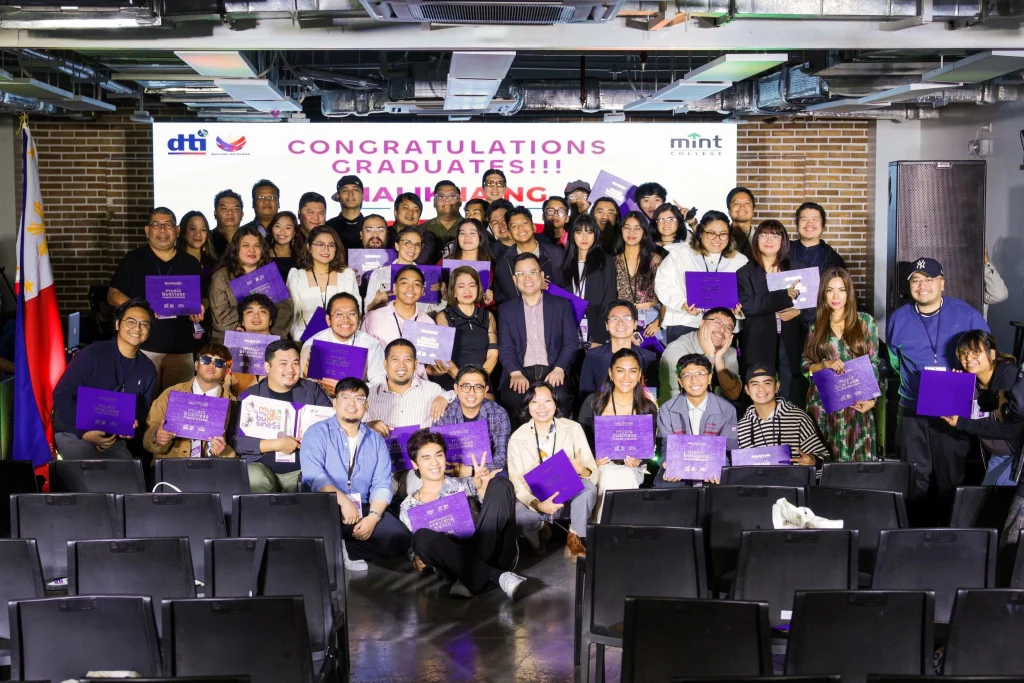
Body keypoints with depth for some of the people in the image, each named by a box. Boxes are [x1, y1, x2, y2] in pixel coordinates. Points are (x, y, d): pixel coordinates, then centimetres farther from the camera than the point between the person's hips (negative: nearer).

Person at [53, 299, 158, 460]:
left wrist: (133, 425, -11)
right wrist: (84, 432, -21)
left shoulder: (148, 369, 3)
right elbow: (62, 394, -14)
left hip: (114, 439, 5)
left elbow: (143, 410, 14)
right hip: (74, 433, -5)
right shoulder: (92, 354, -13)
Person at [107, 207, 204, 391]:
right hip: (143, 347, -2)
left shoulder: (191, 264, 12)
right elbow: (113, 295, 3)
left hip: (181, 349, 2)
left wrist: (200, 309, -6)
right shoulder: (133, 259, 6)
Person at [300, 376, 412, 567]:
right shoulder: (317, 433, 2)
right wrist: (343, 501, -26)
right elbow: (314, 475, -14)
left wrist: (373, 517, -14)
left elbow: (382, 485, 4)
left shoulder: (376, 441, 14)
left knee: (400, 539, -19)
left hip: (362, 507, 5)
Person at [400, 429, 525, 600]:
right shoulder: (409, 507, 20)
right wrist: (420, 560, -6)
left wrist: (482, 488, -10)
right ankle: (499, 576, -33)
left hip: (491, 551, 1)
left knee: (501, 485, -18)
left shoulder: (465, 485, 21)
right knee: (422, 536, -32)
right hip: (453, 561, -1)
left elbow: (495, 513, 7)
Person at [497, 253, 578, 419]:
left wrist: (559, 369, -11)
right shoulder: (506, 310, 16)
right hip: (520, 372, 0)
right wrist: (516, 373, -14)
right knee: (513, 397, -33)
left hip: (553, 370, 0)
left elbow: (571, 342, 7)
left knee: (560, 396, -33)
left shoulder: (561, 305, 15)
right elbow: (505, 347, 6)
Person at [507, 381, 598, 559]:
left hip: (569, 497, 1)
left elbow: (594, 475, -14)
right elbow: (517, 484, -13)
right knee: (513, 514, -33)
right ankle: (540, 528, 4)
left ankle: (575, 538, -7)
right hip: (535, 501, 0)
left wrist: (581, 470, -38)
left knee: (589, 486, -31)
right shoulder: (517, 438, -8)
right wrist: (537, 505, -33)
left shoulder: (573, 429, -8)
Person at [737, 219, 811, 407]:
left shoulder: (799, 268, 11)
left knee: (793, 402, -1)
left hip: (792, 343, 1)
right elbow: (747, 306, -10)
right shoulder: (745, 273, 6)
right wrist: (783, 296, -17)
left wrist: (799, 312, -12)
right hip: (760, 345, -1)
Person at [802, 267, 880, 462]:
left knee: (858, 459, -3)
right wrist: (825, 364, -13)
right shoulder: (815, 325, 6)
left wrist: (871, 399, -8)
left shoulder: (865, 321, 4)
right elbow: (805, 366, 7)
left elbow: (873, 363, 4)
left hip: (856, 402, -1)